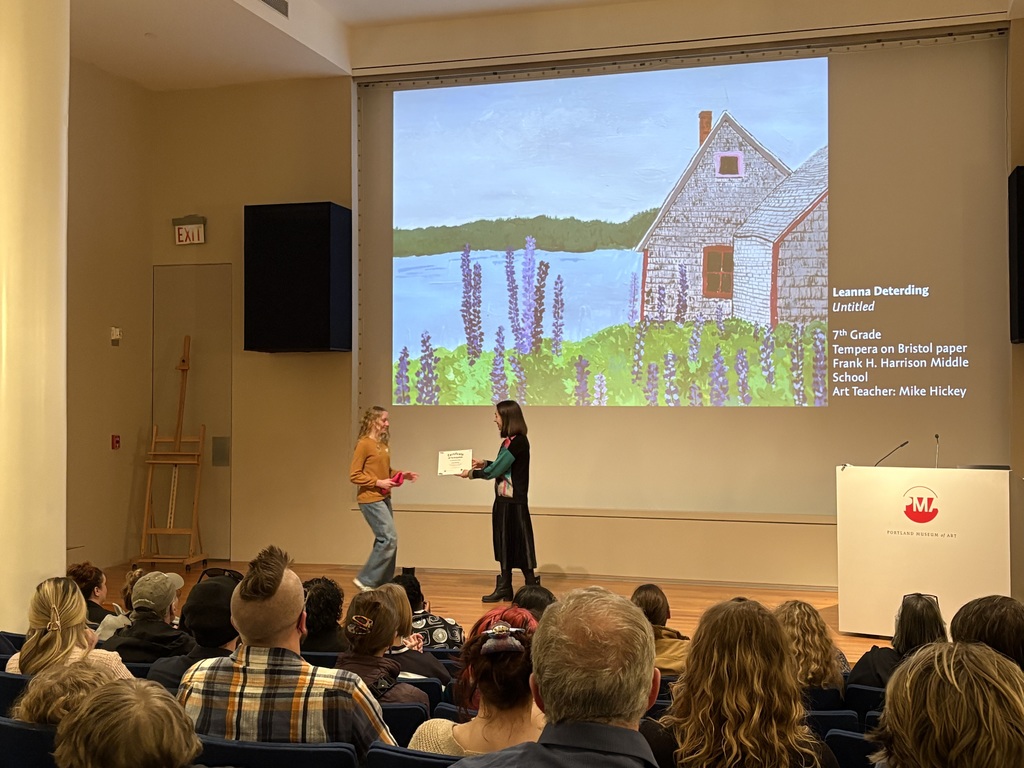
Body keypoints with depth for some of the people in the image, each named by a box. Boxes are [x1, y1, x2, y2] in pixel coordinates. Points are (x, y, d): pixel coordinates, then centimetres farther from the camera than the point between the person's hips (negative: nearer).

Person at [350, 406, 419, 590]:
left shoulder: (383, 444, 11)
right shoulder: (364, 444, -12)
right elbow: (354, 475, -13)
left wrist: (403, 475, 4)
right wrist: (378, 482, -18)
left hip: (384, 498, 8)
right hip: (370, 499, -8)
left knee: (385, 540, 10)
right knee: (389, 539, -11)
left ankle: (383, 582, 18)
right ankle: (365, 580, 0)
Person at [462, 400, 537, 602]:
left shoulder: (517, 442, -18)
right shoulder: (509, 441, 11)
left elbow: (495, 471, -16)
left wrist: (472, 473, -5)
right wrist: (484, 464, 13)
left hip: (514, 503, -10)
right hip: (503, 501, 10)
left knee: (519, 546, -3)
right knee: (505, 546, 13)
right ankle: (504, 588, 20)